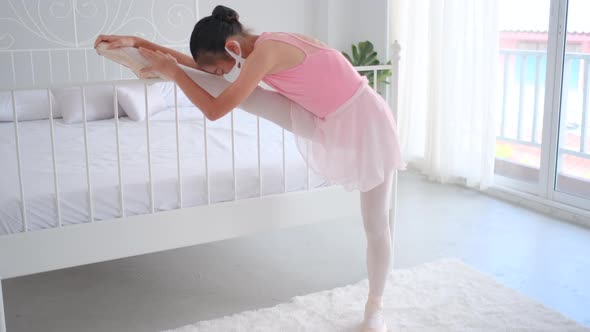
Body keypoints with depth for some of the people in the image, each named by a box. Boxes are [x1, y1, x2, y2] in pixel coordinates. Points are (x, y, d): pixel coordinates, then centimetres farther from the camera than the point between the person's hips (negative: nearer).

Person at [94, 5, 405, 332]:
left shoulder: (267, 50, -28)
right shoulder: (260, 49, 0)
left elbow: (215, 110, -27)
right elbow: (201, 64, 8)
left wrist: (172, 71, -17)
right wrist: (135, 42, 3)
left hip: (364, 122, -8)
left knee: (376, 226, 5)